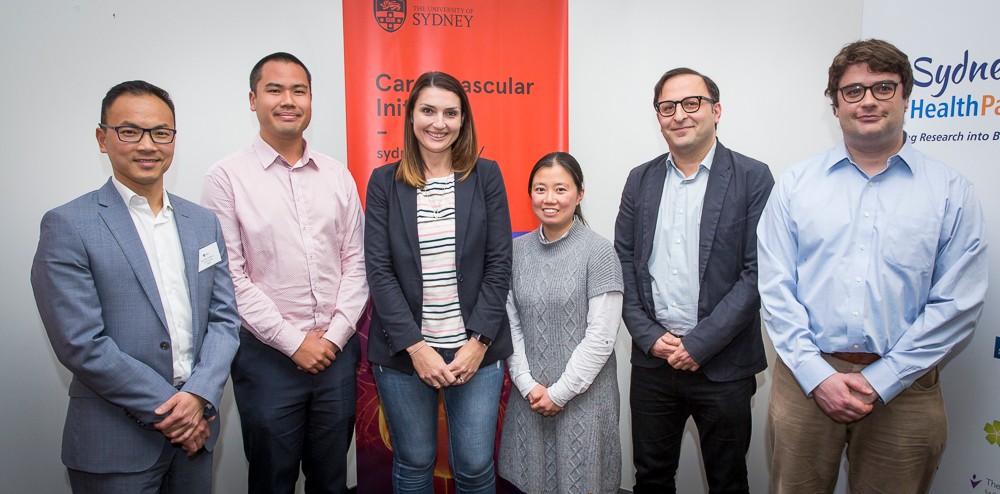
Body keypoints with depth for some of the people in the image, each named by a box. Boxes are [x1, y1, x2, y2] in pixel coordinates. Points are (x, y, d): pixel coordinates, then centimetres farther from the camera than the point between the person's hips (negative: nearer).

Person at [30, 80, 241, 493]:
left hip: (195, 430, 5)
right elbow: (80, 344, -14)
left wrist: (199, 395, -10)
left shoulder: (204, 222, 7)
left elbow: (224, 318, 4)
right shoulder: (67, 226, -8)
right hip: (115, 445, -4)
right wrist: (168, 409, -13)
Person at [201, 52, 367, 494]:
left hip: (336, 352, 3)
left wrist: (335, 335, -5)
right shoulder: (227, 176, -5)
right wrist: (294, 342, -11)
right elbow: (230, 276, -9)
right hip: (268, 354, -3)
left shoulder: (338, 175, 6)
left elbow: (355, 262, 5)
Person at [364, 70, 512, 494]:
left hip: (476, 349, 0)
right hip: (403, 352, 0)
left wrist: (478, 342, -9)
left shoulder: (486, 176, 2)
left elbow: (499, 264, -1)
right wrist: (415, 347, -11)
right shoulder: (384, 181, 2)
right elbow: (379, 271, -4)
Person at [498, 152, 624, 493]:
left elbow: (601, 335, -13)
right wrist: (528, 386, -6)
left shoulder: (598, 252, -10)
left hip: (583, 398, -3)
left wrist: (559, 393, -12)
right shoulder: (517, 250, 3)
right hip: (530, 398, 4)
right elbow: (510, 324, 3)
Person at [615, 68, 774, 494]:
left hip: (722, 364, -3)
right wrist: (648, 336, -5)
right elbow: (624, 263, 6)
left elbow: (756, 273, -10)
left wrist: (700, 344, -15)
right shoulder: (641, 180, 7)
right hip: (652, 358, 3)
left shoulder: (752, 178, -5)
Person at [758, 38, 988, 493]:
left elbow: (957, 304, -3)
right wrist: (817, 375, -10)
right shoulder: (795, 184, 3)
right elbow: (776, 289, -1)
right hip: (806, 380, 0)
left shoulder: (951, 192, 2)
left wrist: (879, 380, -9)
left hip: (902, 389, 0)